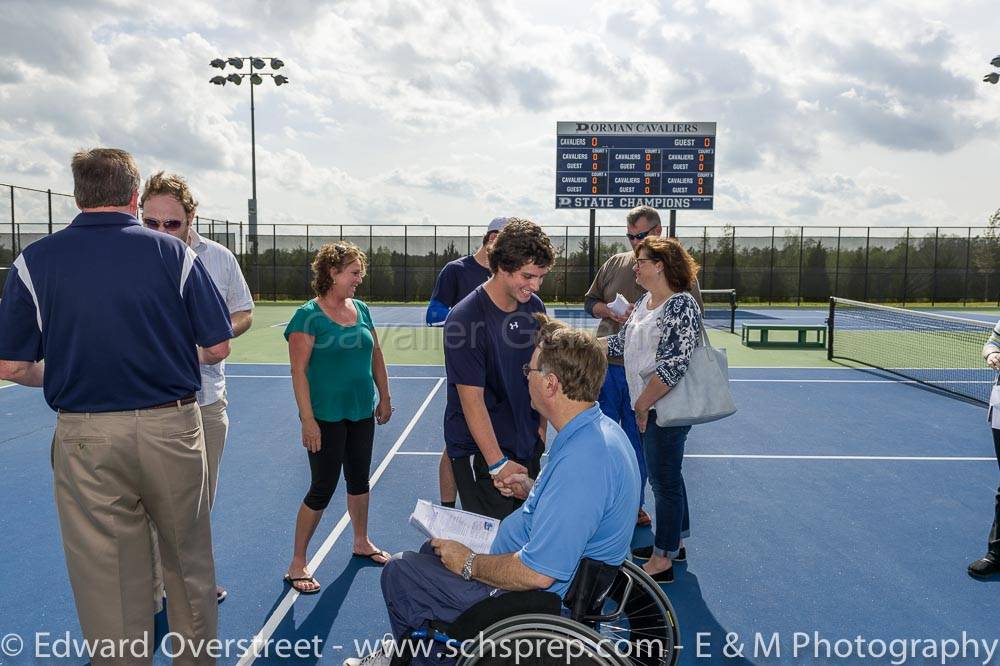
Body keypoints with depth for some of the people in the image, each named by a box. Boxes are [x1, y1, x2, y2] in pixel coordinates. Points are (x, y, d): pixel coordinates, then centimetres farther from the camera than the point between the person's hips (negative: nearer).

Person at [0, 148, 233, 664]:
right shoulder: (174, 254, -4)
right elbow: (217, 348, -3)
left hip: (85, 437, 1)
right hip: (172, 426, 0)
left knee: (107, 583, 13)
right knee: (189, 568, 18)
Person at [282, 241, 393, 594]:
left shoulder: (361, 310, 6)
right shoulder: (308, 315, -14)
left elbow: (376, 355, 16)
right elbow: (299, 370, -17)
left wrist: (384, 397, 15)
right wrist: (308, 419, -20)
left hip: (362, 413, 6)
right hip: (326, 417, -6)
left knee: (359, 479, 18)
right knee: (323, 488, 0)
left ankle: (362, 542, 39)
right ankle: (297, 564, 16)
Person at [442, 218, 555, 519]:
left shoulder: (534, 306, -1)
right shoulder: (465, 318, -21)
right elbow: (472, 400, -21)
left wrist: (541, 427, 8)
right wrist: (498, 463, -20)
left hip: (528, 446, 6)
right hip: (480, 452, -6)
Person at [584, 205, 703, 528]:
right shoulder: (615, 263, 7)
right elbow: (590, 300, 15)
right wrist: (610, 312, -6)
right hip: (606, 363, 3)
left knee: (638, 442, 10)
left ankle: (634, 504, 27)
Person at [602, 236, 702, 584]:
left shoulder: (681, 305, -18)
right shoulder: (645, 302, 11)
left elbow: (673, 365, -24)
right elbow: (620, 343, 17)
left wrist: (643, 404, -18)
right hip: (647, 406, 9)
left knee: (664, 480, 1)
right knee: (664, 477, 19)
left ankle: (662, 561, 14)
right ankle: (673, 543, 35)